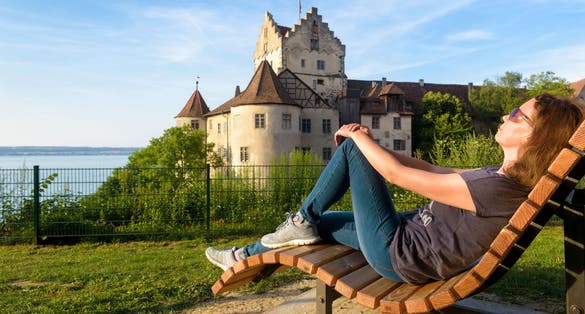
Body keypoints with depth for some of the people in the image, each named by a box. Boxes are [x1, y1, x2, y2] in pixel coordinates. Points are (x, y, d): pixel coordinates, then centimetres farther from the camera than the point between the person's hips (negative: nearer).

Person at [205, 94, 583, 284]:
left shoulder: (496, 188, -28)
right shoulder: (503, 176, 1)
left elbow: (397, 173, -23)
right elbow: (431, 170, 9)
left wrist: (360, 137, -6)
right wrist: (371, 144, 4)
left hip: (399, 256, -9)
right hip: (410, 237, 9)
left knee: (351, 148, -9)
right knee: (324, 220, 19)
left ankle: (303, 221, 8)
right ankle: (245, 257, 36)